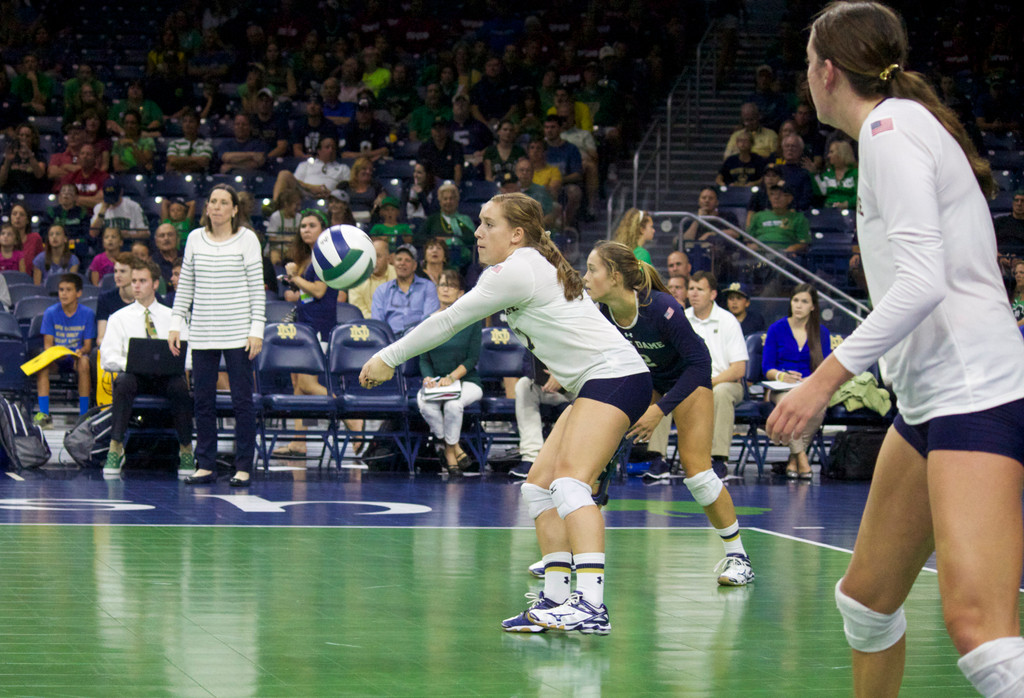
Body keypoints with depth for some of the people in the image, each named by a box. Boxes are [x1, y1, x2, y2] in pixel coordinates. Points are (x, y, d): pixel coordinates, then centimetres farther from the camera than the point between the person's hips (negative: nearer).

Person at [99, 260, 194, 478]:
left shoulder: (172, 317, 18)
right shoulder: (119, 318, 14)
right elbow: (108, 358, 2)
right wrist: (129, 363, -19)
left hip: (167, 374, 0)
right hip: (135, 377, 0)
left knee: (180, 385, -35)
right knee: (124, 382, -37)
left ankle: (186, 450, -22)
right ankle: (115, 449, -33)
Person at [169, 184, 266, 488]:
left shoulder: (247, 239, 0)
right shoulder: (195, 239, 9)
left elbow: (257, 286, -2)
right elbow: (185, 285, 15)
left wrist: (257, 329, -8)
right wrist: (176, 323, 8)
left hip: (237, 332, -3)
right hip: (202, 333, 3)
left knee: (242, 400, -2)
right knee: (203, 400, 4)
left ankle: (244, 467, 3)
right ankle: (205, 465, 12)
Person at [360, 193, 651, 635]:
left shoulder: (517, 270, -11)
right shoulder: (532, 265, 18)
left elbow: (449, 321, -6)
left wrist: (389, 358, 1)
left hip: (615, 376, -11)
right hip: (596, 385, 11)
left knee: (570, 481, -23)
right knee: (539, 485, 8)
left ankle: (591, 603, -36)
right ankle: (557, 599, 6)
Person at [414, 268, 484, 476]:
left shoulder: (472, 320, 0)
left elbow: (473, 358, -3)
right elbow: (424, 359, 8)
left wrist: (452, 377, -18)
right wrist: (428, 379, -13)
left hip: (467, 381, -2)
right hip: (435, 382, 2)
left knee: (452, 404, -36)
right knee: (425, 404, -32)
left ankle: (449, 449, -10)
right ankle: (456, 450, -12)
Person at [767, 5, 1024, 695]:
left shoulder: (891, 128, -10)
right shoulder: (908, 125, 18)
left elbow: (923, 283, -20)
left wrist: (826, 378, -19)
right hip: (932, 400, 11)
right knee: (867, 599, 17)